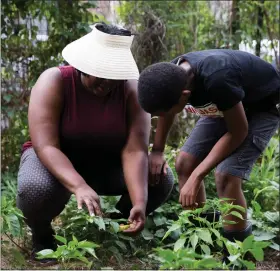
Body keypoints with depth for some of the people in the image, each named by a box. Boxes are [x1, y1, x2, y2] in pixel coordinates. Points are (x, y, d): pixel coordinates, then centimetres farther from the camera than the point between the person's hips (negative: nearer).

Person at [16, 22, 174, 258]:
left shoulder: (131, 89, -17)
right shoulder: (54, 82, -24)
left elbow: (135, 151, -24)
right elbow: (45, 146, -32)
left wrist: (139, 203, -39)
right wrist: (79, 186, -49)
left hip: (105, 161, 3)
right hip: (55, 160, -3)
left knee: (162, 180, -19)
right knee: (36, 190, -38)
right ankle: (42, 236, -2)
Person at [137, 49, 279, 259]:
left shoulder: (217, 80, -42)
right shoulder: (172, 77, -20)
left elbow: (238, 132, -28)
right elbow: (165, 111, 6)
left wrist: (196, 177, -27)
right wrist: (157, 151, 7)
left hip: (263, 106, -7)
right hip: (225, 105, 7)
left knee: (227, 176, -22)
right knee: (184, 163, -1)